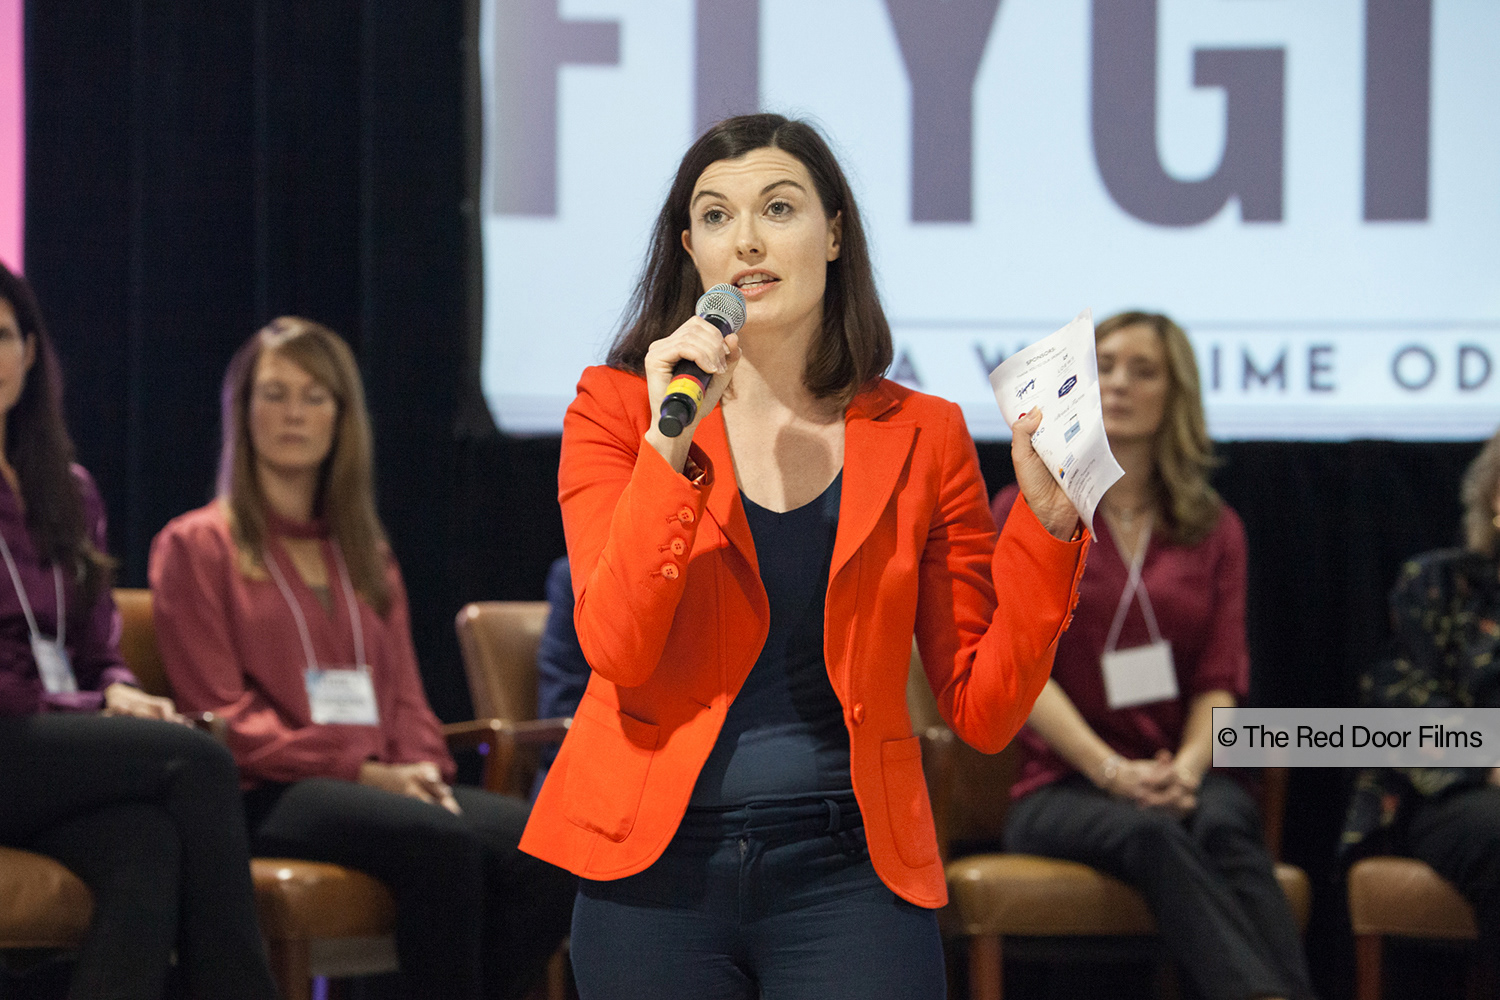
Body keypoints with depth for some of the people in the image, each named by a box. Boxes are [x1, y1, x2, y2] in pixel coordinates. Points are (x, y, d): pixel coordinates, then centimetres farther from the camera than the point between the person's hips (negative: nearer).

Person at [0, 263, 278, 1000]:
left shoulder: (67, 492, 21)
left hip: (61, 756, 5)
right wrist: (90, 710, -13)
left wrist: (118, 692, -1)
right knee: (195, 760, -28)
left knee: (146, 844, -32)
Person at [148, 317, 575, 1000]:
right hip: (267, 795, -5)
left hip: (386, 783, 6)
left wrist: (421, 767, -3)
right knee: (441, 842, -35)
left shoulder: (365, 552, 27)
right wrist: (362, 771, -12)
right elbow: (223, 715, -1)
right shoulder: (196, 547, 8)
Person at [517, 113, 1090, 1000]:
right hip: (657, 868, 0)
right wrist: (670, 442, -16)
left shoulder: (922, 437, 6)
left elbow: (984, 711, 3)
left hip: (847, 872, 0)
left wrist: (1044, 523, -6)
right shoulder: (617, 410, 4)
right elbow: (616, 649, -11)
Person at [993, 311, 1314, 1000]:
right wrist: (1112, 771, -17)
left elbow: (1219, 681, 7)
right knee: (1150, 836, -37)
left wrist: (1186, 768, -16)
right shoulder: (1025, 514, 9)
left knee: (1226, 822, -35)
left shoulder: (1215, 530, 17)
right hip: (1061, 786, -2)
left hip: (1177, 785, 2)